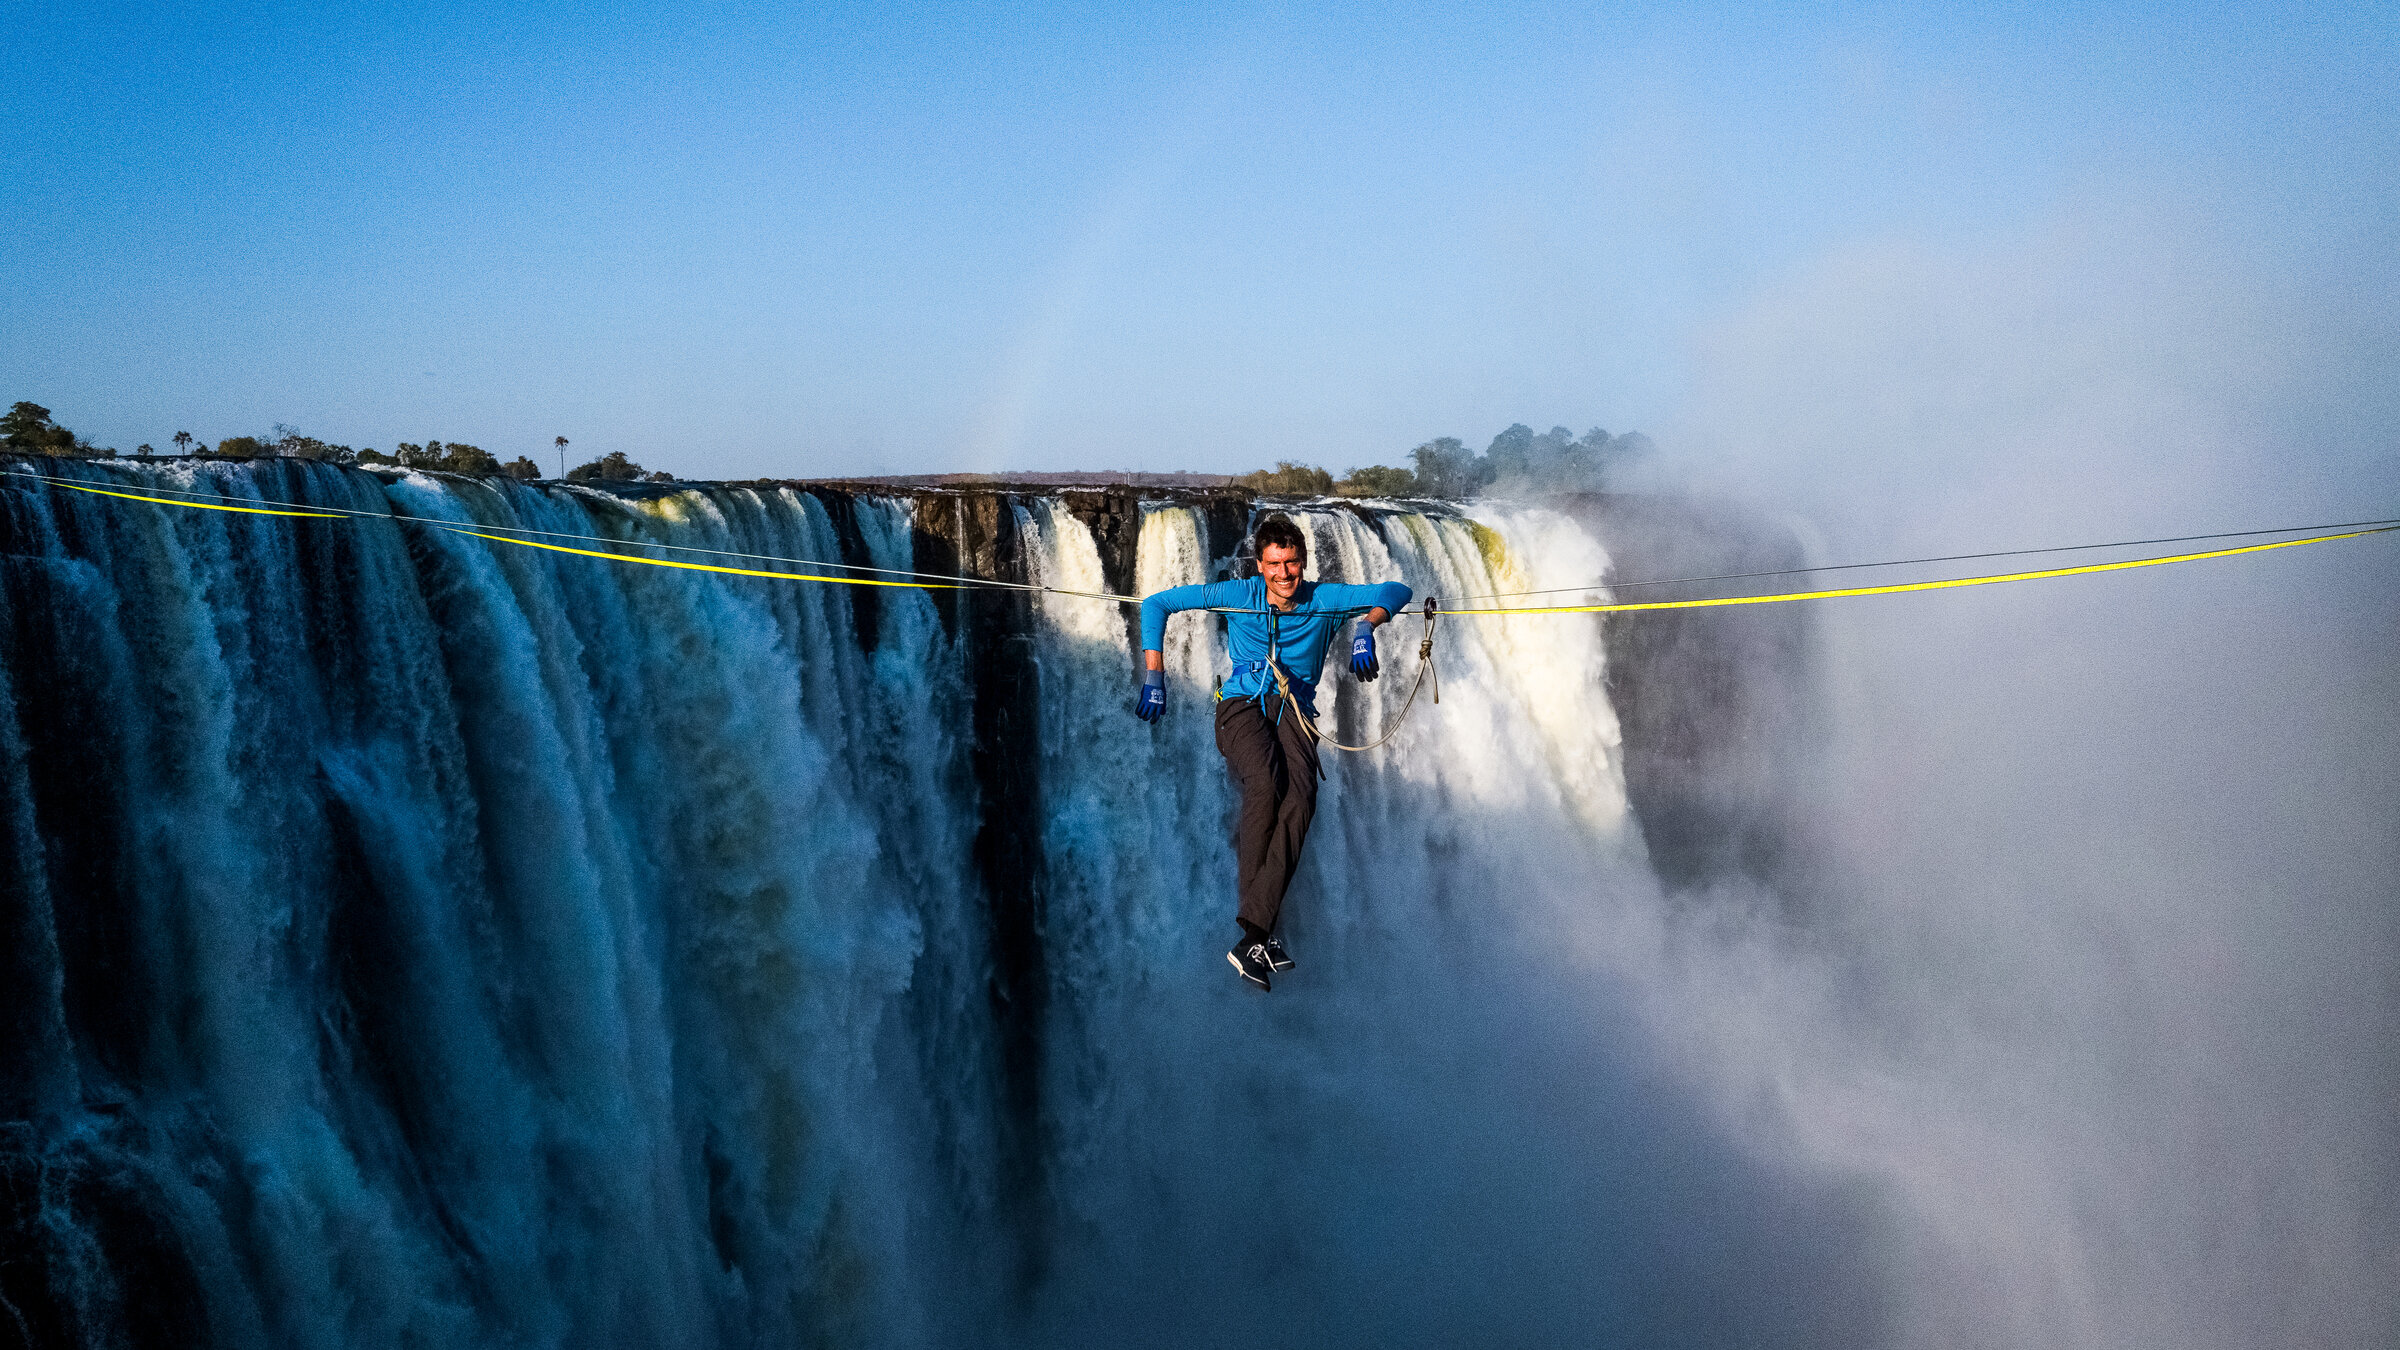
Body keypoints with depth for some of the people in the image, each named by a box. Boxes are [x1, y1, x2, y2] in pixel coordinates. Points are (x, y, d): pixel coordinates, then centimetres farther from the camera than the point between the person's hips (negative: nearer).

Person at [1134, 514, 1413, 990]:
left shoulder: (1324, 600, 4)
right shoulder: (1238, 595, 2)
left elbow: (1395, 591, 1)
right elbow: (1156, 604, 5)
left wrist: (1364, 627, -19)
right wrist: (1154, 677, -2)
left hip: (1294, 712, 2)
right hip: (1242, 706, -1)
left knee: (1299, 800, -30)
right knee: (1265, 783, -35)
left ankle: (1253, 935, -33)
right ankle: (1261, 928, -30)